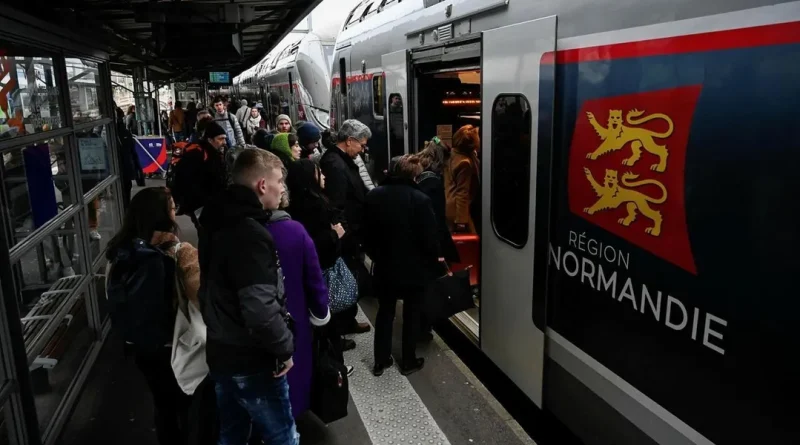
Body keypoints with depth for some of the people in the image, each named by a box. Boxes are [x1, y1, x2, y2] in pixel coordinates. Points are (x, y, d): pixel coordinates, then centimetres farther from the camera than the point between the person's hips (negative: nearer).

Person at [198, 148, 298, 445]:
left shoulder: (219, 223, 6)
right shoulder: (250, 233, -24)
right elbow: (261, 310, -31)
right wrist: (284, 347, -17)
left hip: (221, 354, 9)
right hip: (251, 362, -9)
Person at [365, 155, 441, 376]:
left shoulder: (373, 196, -4)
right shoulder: (420, 199, -20)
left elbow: (367, 232, 4)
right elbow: (429, 236, -16)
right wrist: (435, 257, 4)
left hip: (384, 266, 4)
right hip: (414, 267, -4)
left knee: (385, 312, 18)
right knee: (412, 314, 12)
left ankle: (380, 361, 24)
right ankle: (408, 362, 24)